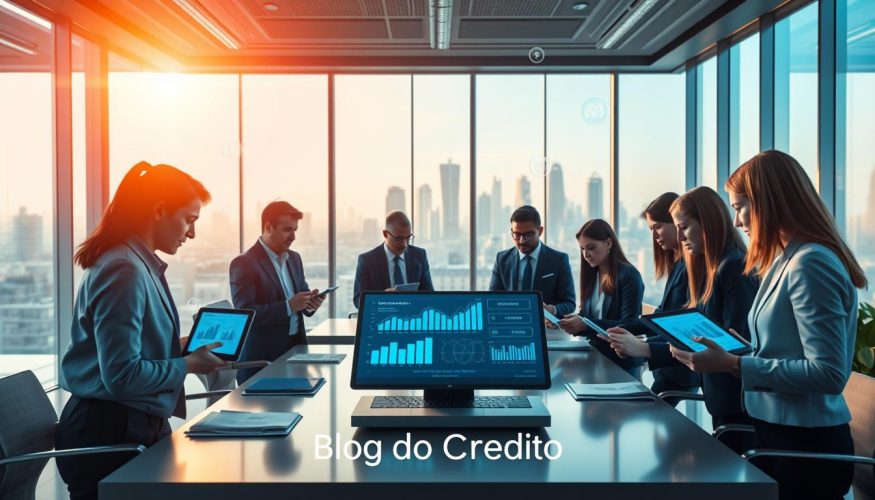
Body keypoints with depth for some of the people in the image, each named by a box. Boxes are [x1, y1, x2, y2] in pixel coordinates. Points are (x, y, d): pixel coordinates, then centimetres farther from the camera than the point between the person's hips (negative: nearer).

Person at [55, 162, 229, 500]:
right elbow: (122, 375, -25)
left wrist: (180, 346, 6)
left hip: (137, 423, 9)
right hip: (109, 431, -9)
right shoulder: (124, 270, -22)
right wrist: (188, 365, -14)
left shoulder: (141, 265, 8)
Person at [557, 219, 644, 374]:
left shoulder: (629, 275, -15)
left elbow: (628, 326, -19)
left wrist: (585, 325, -29)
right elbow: (586, 314, 8)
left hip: (623, 362, -6)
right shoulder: (591, 275, 7)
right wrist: (570, 321, -14)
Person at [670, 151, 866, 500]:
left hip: (806, 444, -9)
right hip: (777, 432, 9)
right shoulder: (787, 261, 10)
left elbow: (829, 373, -25)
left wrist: (734, 365, -24)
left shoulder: (810, 263, -21)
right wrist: (731, 351, 3)